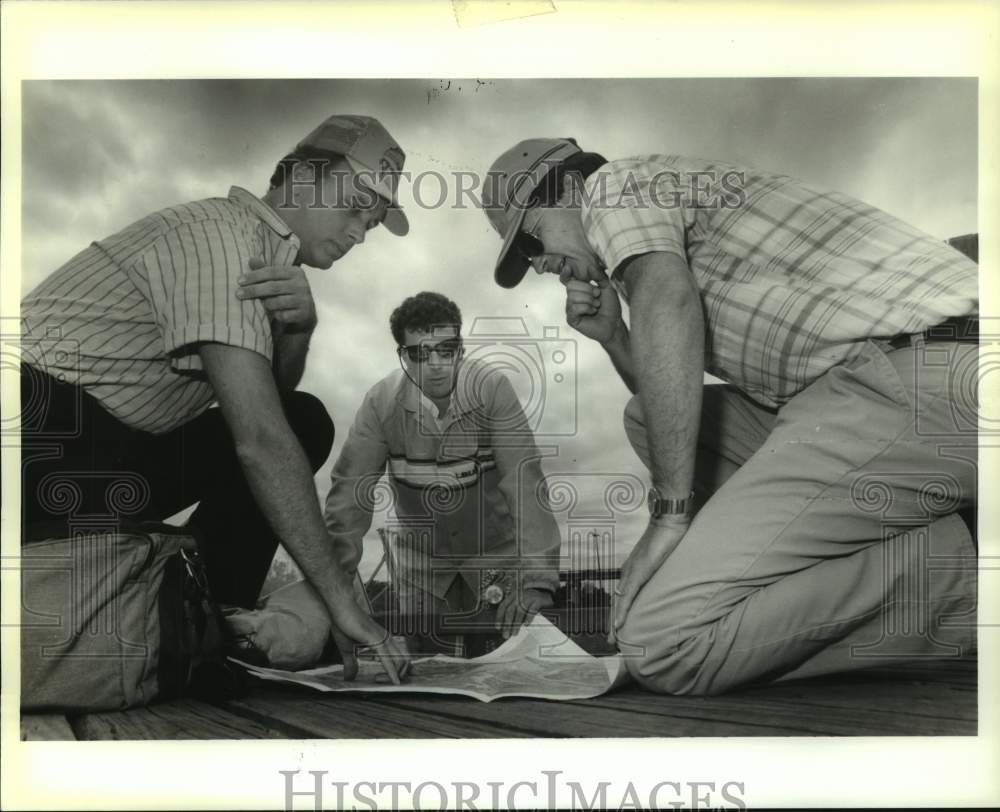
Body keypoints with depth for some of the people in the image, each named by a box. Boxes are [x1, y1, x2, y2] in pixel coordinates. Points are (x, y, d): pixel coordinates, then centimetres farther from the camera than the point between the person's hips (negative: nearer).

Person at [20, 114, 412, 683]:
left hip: (102, 439, 9)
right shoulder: (220, 235, -19)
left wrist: (298, 326, -17)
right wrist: (342, 602, -25)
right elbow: (259, 439, -27)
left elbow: (267, 397, 6)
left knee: (303, 420, 2)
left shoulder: (267, 250, 11)